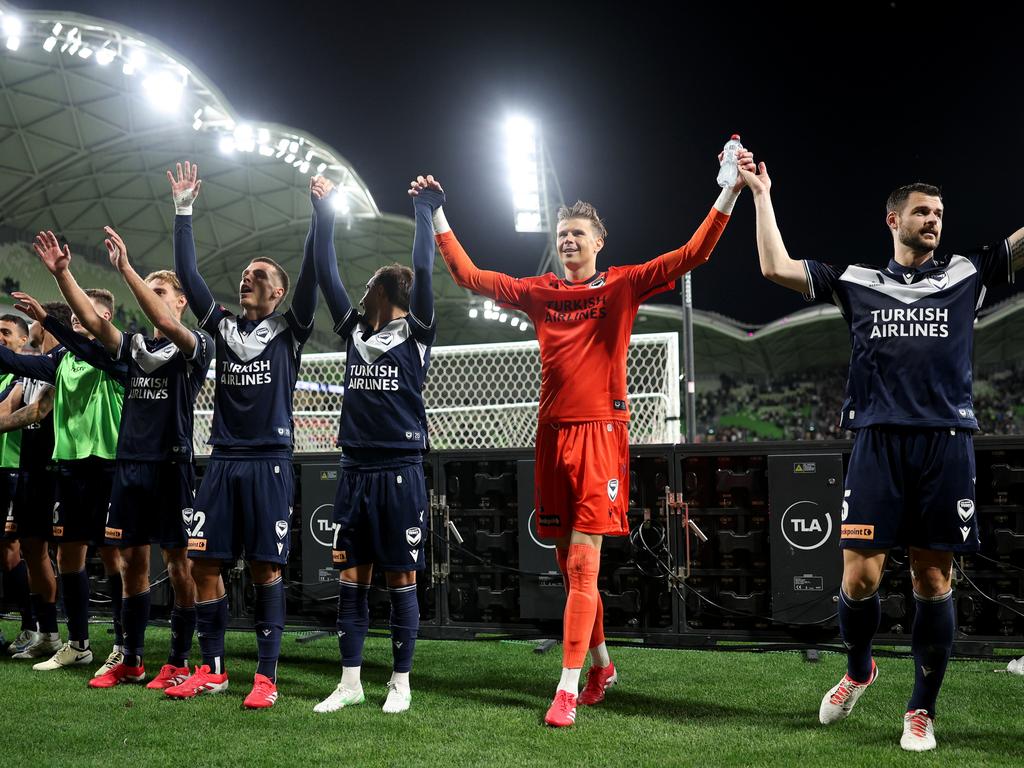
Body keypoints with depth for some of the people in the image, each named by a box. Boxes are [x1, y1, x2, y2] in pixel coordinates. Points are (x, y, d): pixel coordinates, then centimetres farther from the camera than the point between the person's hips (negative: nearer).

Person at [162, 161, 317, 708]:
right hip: (223, 461, 4)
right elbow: (187, 275, 10)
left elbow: (310, 277, -9)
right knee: (203, 562, 2)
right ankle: (212, 669, 13)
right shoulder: (224, 326, 13)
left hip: (269, 462, -4)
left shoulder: (289, 330, 3)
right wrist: (183, 211, 8)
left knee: (264, 568, -3)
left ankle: (267, 676, 3)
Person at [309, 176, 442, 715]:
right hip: (354, 470, 5)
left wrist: (426, 208, -4)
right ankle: (350, 682, 14)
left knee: (400, 579, 2)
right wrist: (324, 212, 11)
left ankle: (400, 683, 11)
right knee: (351, 577, 6)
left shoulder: (416, 334, -1)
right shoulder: (354, 332, 11)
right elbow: (326, 274, 11)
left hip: (400, 471, -5)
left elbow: (423, 272, -9)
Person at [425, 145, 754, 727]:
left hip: (601, 430, -4)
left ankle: (568, 689, -8)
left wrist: (731, 192, -12)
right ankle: (602, 665, 29)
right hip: (554, 433, 5)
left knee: (584, 562, -10)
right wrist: (437, 213, 15)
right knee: (570, 562, 12)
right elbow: (469, 275, 15)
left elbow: (693, 253, -4)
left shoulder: (624, 286, 3)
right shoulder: (540, 293, 13)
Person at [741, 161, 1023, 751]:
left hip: (947, 442, 0)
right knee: (860, 575, -5)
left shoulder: (967, 274, 14)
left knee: (934, 580, 2)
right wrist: (762, 194, 11)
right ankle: (859, 670, 25)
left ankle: (923, 709, 16)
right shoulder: (857, 281, 14)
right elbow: (776, 267, 9)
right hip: (880, 441, 0)